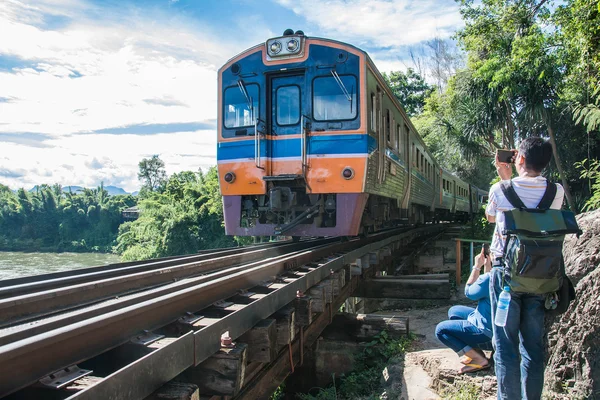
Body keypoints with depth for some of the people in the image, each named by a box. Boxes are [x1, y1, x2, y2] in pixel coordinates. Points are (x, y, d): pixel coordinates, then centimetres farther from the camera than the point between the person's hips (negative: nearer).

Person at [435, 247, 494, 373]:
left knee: (441, 329, -4)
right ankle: (474, 351, 13)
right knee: (453, 311, 21)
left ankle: (478, 359, -6)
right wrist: (487, 266, 6)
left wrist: (477, 267, -6)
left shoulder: (490, 278, -27)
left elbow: (469, 292, -10)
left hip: (488, 334, -9)